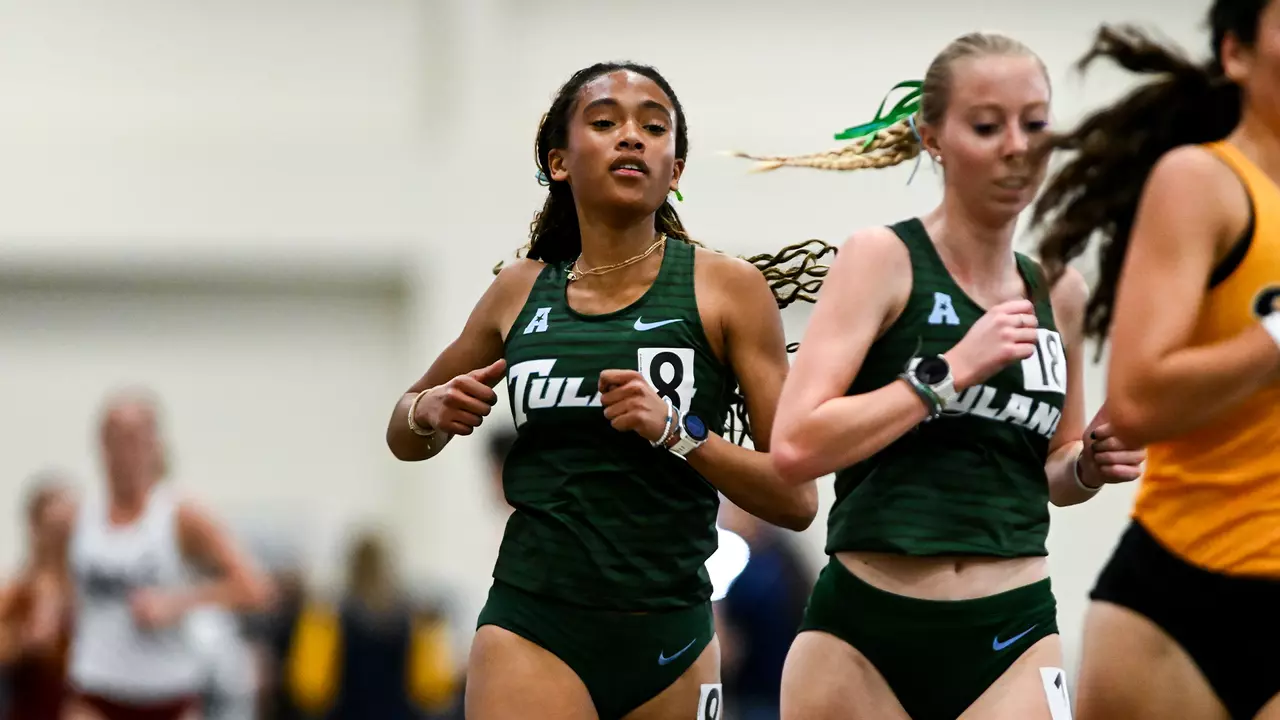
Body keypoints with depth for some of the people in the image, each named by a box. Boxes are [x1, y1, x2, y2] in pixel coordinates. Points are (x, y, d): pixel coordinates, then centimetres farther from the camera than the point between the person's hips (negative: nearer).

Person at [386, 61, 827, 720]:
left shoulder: (727, 288, 0)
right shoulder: (520, 292, 8)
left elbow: (796, 498, -4)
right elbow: (404, 435, 24)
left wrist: (677, 431, -18)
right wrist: (432, 412, 1)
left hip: (669, 640, 0)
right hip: (532, 628, 0)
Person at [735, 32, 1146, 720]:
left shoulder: (1059, 290, 11)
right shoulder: (881, 258, -4)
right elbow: (795, 446, -16)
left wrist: (1088, 467, 5)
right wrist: (950, 370, -17)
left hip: (1011, 640, 3)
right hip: (863, 635, -3)